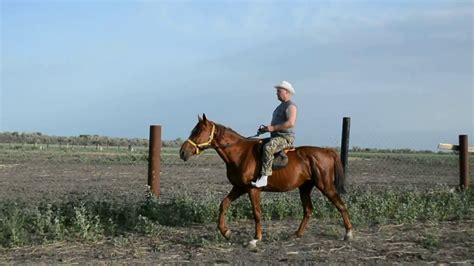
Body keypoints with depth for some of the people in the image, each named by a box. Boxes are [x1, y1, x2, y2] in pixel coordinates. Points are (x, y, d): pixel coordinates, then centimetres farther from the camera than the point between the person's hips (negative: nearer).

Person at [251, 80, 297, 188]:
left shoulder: (291, 106, -10)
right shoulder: (281, 106, 21)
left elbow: (290, 123, -24)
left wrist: (273, 128, -22)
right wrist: (266, 128, 9)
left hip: (286, 138, -11)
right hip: (276, 137, 11)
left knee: (268, 148, -35)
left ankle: (264, 177, -39)